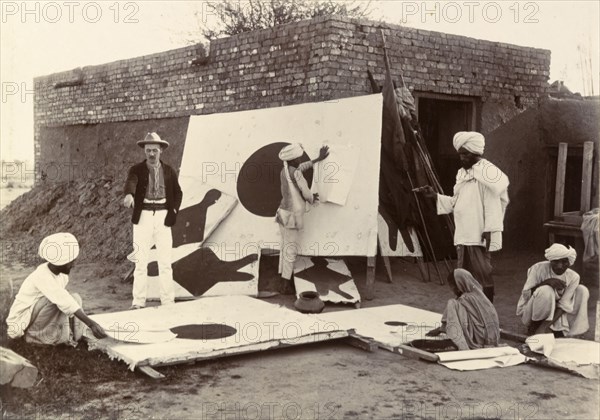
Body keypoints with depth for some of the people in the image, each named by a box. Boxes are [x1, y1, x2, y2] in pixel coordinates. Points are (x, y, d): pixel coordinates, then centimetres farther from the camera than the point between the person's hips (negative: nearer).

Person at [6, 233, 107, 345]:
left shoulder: (63, 274, -5)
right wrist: (91, 323, -44)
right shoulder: (42, 277, -29)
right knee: (54, 299, -30)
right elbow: (64, 302, -38)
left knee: (75, 298, -2)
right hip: (21, 324, -8)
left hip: (38, 318, 8)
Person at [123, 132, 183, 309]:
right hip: (143, 216, -1)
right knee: (141, 261, 0)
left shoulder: (169, 171, 9)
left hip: (163, 216, 1)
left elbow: (178, 193, 16)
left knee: (165, 261, 1)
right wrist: (129, 195, -41)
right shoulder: (137, 170, 2)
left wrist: (174, 211, 0)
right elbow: (131, 182, -19)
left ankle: (168, 301, 7)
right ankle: (138, 301, 5)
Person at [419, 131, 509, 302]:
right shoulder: (462, 173, 16)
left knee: (483, 274, -3)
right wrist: (435, 195, 8)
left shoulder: (487, 171, -9)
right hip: (462, 235, 8)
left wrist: (489, 229, -21)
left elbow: (492, 203, -16)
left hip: (479, 235, -8)